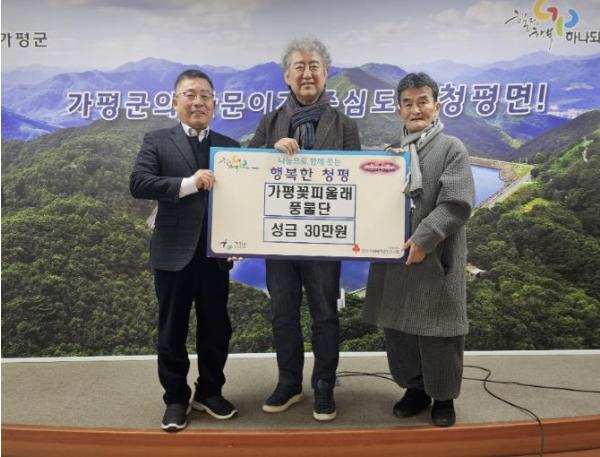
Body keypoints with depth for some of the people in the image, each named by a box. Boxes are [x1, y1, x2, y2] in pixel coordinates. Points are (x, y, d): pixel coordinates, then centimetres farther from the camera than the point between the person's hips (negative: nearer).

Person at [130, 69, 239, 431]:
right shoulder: (157, 142, 1)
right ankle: (176, 399, 26)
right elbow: (138, 184, -14)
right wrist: (188, 183, -25)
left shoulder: (229, 146, 8)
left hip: (216, 253, 2)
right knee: (172, 331, 9)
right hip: (174, 253, -2)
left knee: (216, 329, 12)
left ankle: (209, 392, 31)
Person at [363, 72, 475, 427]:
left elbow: (457, 204, -13)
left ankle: (443, 397, 25)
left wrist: (422, 239, -20)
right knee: (399, 328, 12)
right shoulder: (390, 152, 12)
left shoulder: (452, 149, -3)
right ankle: (415, 389, 31)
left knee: (436, 332, 5)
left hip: (436, 259, -5)